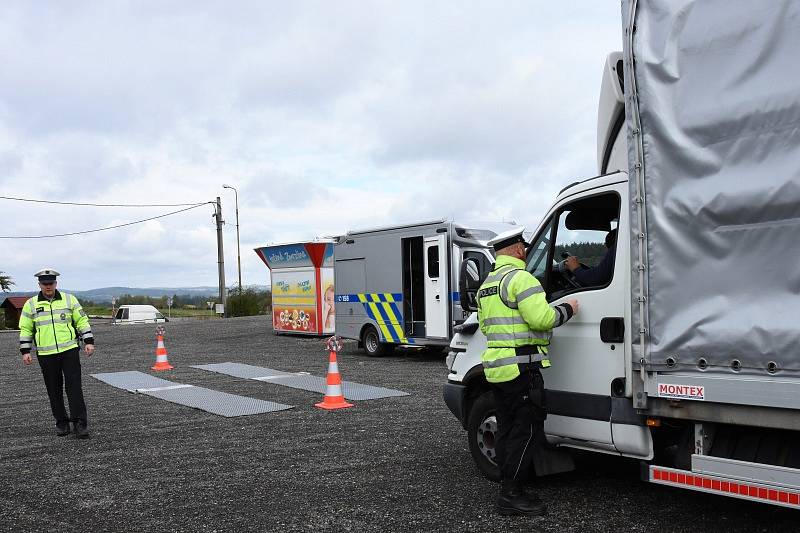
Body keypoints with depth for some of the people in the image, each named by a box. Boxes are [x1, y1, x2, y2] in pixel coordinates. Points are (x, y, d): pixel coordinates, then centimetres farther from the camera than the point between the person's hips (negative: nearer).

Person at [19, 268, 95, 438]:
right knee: (54, 391, 7)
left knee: (74, 387, -6)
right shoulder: (31, 304, 7)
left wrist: (89, 341, 1)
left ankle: (80, 423, -2)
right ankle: (61, 422, 20)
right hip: (46, 355, 1)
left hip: (69, 350, -1)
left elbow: (82, 321, 8)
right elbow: (26, 329, 10)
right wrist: (25, 351, 3)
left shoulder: (69, 299, 6)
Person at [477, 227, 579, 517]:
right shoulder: (520, 278, -13)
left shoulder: (487, 284, 17)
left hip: (495, 366, 10)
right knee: (527, 431, -4)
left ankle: (508, 489, 21)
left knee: (508, 428, 15)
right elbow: (542, 318, -21)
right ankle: (511, 495, -3)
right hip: (521, 366, -10)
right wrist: (567, 309, -4)